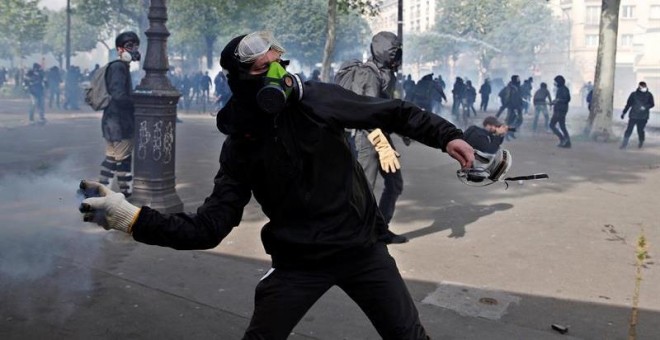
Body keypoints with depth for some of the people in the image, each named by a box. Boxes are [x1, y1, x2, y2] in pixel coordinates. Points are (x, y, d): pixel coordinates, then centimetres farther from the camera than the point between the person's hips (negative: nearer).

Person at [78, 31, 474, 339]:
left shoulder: (316, 100, -12)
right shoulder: (241, 147, -9)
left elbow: (390, 113, -1)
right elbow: (210, 227, -11)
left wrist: (447, 135, -5)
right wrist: (133, 217, -21)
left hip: (362, 245, 1)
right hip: (300, 260, 0)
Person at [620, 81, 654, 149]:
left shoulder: (649, 95, 3)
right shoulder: (634, 94, 2)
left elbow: (652, 104, 3)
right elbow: (628, 104, 8)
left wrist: (646, 106, -17)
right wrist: (624, 113, 8)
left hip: (643, 117, 0)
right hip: (633, 116, 0)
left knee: (640, 130, 0)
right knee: (629, 129, -7)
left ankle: (641, 142, 25)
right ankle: (624, 143, -3)